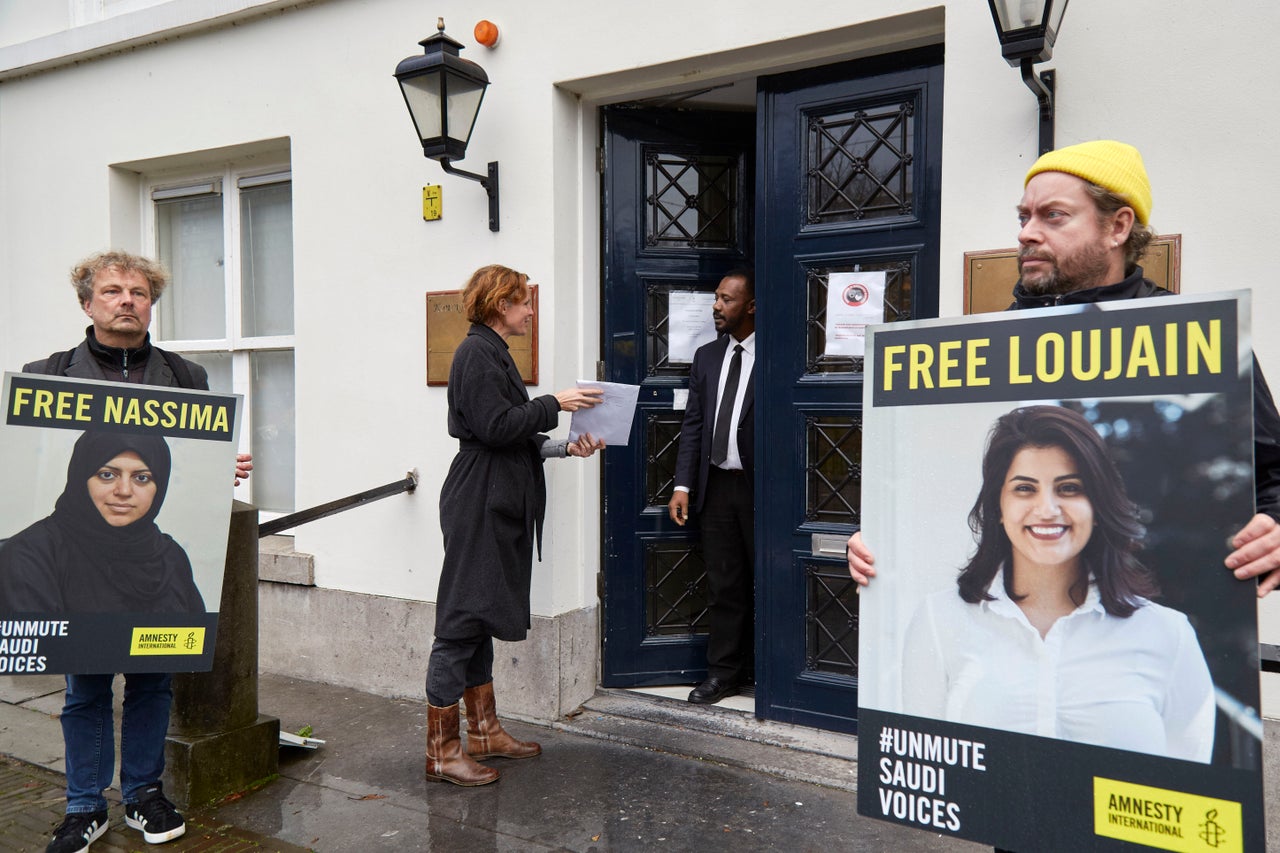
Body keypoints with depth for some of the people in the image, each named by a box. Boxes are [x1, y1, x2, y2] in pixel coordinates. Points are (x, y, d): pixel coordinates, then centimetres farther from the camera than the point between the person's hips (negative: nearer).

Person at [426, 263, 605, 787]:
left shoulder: (493, 353, 19)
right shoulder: (477, 352, -11)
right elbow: (496, 426, -21)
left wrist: (566, 447, 6)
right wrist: (555, 403, -13)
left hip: (497, 505, 11)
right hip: (478, 505, -10)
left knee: (479, 621, 15)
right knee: (462, 621, -5)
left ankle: (484, 732, 25)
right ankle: (441, 752, 3)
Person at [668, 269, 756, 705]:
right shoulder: (706, 357, 12)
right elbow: (692, 424, 10)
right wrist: (683, 485, 4)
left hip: (760, 487, -5)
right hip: (717, 486, 5)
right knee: (723, 586, 11)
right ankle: (723, 673, 21)